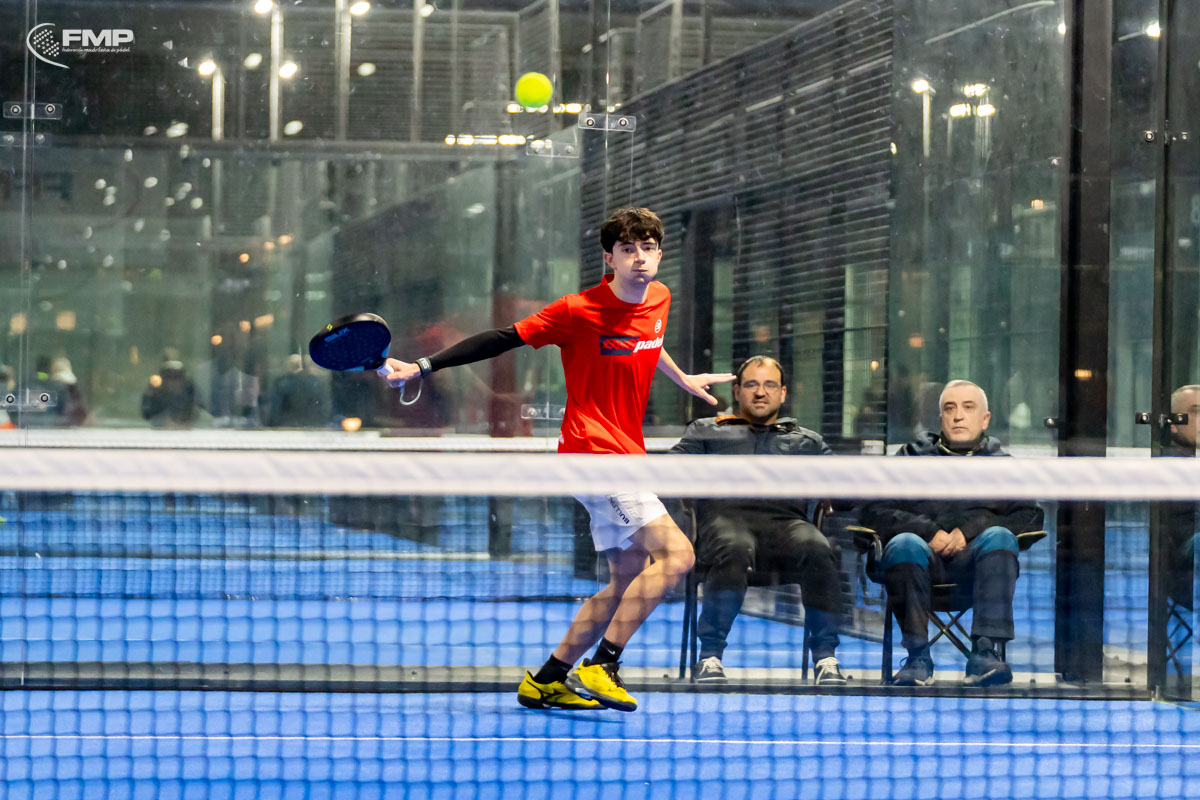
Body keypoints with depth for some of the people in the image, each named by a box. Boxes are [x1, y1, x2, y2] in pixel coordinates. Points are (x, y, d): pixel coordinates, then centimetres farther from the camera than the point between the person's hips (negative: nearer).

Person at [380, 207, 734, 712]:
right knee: (676, 554, -20)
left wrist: (683, 380, 39)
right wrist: (422, 367, -13)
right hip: (593, 451, -9)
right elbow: (504, 339, -10)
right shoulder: (578, 311, -15)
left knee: (628, 581, 11)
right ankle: (601, 667, -17)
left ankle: (547, 679, 19)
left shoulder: (659, 300, 6)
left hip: (625, 456, 9)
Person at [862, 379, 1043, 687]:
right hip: (924, 557, 0)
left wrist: (970, 530, -7)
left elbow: (1030, 518, 8)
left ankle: (984, 652, -43)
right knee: (904, 544, -34)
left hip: (972, 559, 0)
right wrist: (929, 531, -6)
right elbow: (874, 513, 11)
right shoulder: (913, 457, 25)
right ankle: (917, 655, -37)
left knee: (1000, 537, -33)